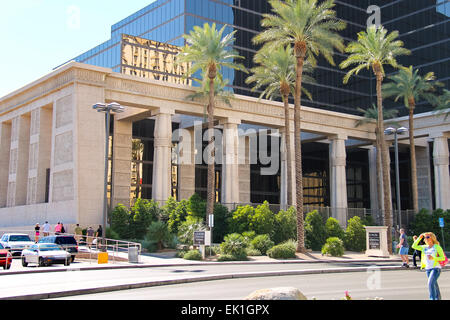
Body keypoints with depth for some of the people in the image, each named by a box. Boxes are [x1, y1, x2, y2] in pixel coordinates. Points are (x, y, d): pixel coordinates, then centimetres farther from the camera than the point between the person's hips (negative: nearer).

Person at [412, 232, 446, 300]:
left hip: (436, 268, -6)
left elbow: (443, 258, -5)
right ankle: (438, 298, 31)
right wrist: (419, 238, 5)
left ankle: (432, 298, -18)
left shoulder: (437, 247, -5)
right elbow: (414, 246, 9)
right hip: (428, 268, 6)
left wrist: (433, 258, -20)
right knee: (434, 285, 16)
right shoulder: (424, 247, 10)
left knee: (430, 284, -20)